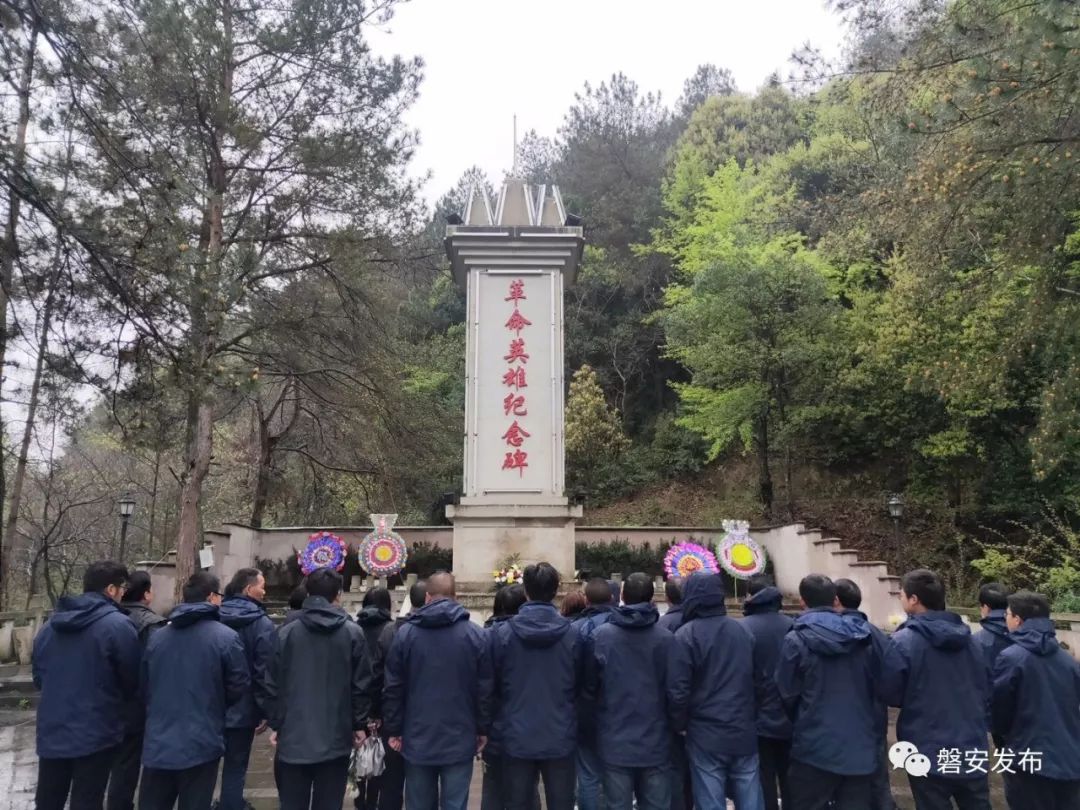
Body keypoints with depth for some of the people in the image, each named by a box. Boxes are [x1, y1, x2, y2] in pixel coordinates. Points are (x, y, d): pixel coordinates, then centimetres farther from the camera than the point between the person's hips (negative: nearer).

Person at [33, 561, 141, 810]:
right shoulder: (118, 624, -15)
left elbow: (38, 677, 16)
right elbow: (133, 680, -7)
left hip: (51, 732, 6)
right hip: (95, 733, -6)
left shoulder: (51, 625, 6)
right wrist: (116, 701, 15)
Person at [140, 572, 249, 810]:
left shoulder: (157, 636, 5)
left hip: (158, 744, 5)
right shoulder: (225, 637, -12)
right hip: (201, 745, -4)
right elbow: (239, 686, -8)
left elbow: (144, 685, 13)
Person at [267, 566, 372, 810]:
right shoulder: (353, 633, -4)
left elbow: (273, 685, 1)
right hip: (336, 737, -1)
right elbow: (361, 684, -3)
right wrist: (359, 724, 7)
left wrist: (275, 724, 11)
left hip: (293, 736, 1)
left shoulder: (286, 633, -1)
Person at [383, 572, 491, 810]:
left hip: (417, 739, 1)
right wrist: (483, 729, 7)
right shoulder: (475, 634, -4)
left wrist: (393, 730, 8)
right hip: (459, 739, -1)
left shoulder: (405, 633, -1)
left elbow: (393, 688, 0)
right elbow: (485, 688, -2)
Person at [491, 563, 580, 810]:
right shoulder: (572, 633, -7)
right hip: (560, 736, 0)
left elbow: (494, 685, 1)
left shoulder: (502, 632, -8)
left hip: (517, 736, 0)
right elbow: (579, 684, 3)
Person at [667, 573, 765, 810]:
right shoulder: (743, 631, 7)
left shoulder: (686, 635, -10)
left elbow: (678, 690, -13)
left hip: (706, 736, -5)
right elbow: (759, 680, 13)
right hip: (744, 733, 5)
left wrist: (679, 725, 3)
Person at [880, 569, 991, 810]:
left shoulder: (903, 641, -15)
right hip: (972, 749, 5)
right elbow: (986, 692, 13)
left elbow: (889, 695, -10)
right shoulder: (969, 639, 5)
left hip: (928, 754, -5)